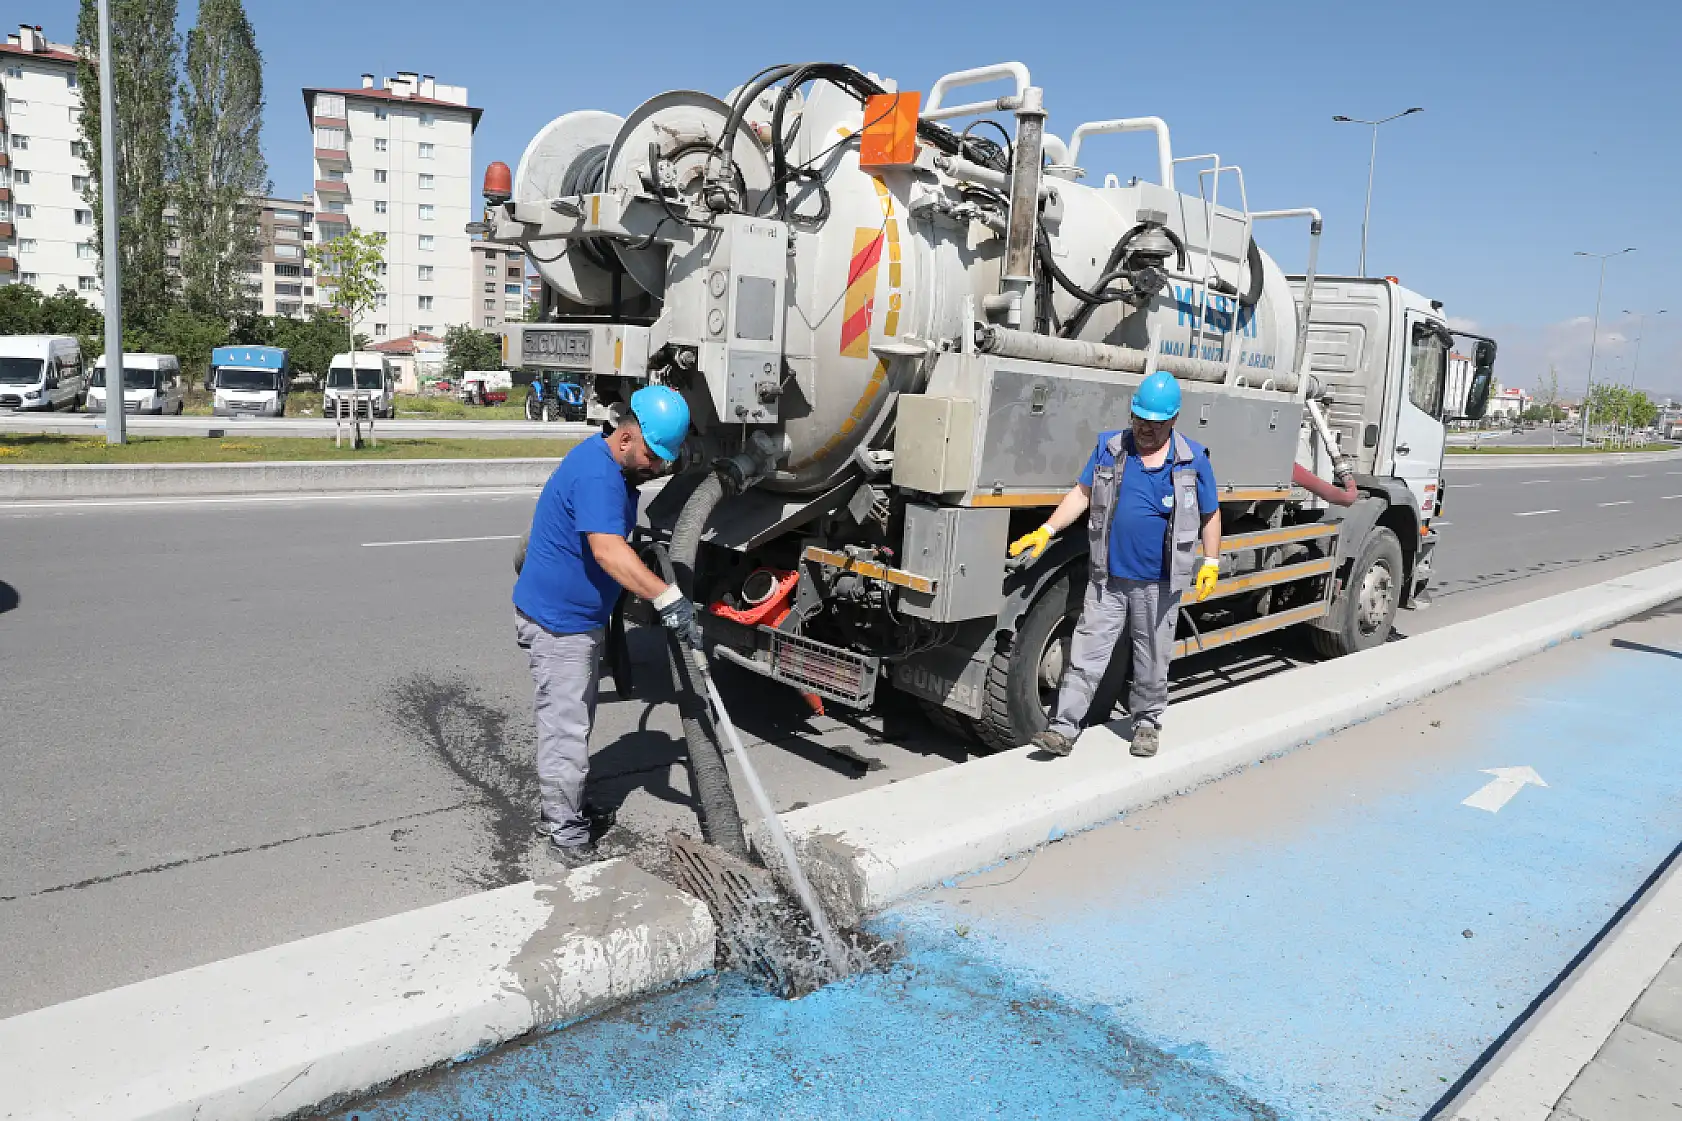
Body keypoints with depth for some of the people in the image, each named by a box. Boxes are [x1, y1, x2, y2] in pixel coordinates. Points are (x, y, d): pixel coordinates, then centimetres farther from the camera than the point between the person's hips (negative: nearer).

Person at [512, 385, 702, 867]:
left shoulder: (617, 469, 7)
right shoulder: (595, 474, -27)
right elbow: (608, 551, -42)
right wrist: (668, 599, -51)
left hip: (582, 617, 11)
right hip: (556, 621, -10)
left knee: (576, 722, 21)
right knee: (565, 729, -3)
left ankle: (559, 809, 37)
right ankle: (566, 836, 9)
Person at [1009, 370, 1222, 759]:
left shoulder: (1193, 459, 0)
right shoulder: (1110, 447, 3)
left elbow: (1210, 515, 7)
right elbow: (1082, 493, 6)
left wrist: (1210, 563, 0)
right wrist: (1046, 531, -3)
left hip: (1159, 584, -1)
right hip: (1108, 578, 1)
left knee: (1152, 659, 12)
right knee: (1086, 653, 0)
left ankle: (1147, 721, 31)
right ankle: (1064, 728, 2)